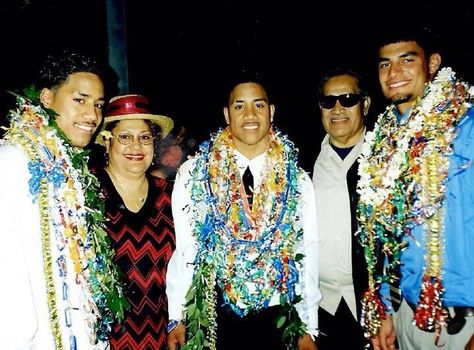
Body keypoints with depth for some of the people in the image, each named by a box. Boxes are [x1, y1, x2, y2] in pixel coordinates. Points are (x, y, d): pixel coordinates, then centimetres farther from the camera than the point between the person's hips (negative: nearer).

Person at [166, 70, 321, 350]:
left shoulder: (297, 180, 0)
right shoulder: (192, 174, -3)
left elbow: (308, 255, 1)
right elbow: (183, 249, -2)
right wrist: (177, 319, 0)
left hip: (277, 319, 1)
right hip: (212, 317, 0)